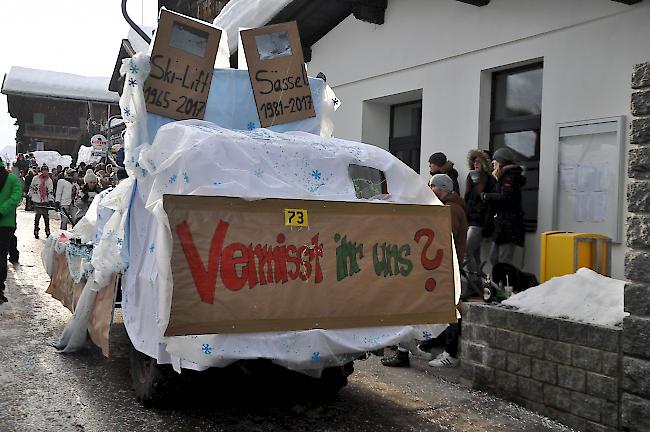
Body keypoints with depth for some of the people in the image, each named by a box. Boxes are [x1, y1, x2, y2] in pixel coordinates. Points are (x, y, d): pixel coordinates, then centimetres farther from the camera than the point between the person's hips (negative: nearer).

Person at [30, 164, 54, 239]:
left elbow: (51, 191, -4)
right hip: (37, 200, -1)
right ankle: (36, 230, 6)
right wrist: (30, 196, 12)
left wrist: (51, 200, -13)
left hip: (45, 201, 1)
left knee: (46, 216, 3)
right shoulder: (35, 178, 1)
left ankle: (47, 230, 12)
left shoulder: (49, 180, 2)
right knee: (38, 215, -3)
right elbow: (31, 188, 11)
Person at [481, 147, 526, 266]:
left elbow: (505, 198, -23)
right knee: (494, 258, 11)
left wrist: (485, 196, -9)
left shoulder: (510, 176, -10)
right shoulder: (504, 176, 21)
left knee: (504, 260, -11)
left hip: (509, 224, -11)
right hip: (502, 223, 11)